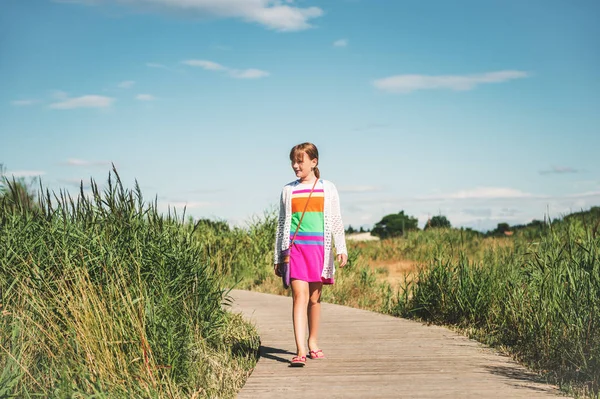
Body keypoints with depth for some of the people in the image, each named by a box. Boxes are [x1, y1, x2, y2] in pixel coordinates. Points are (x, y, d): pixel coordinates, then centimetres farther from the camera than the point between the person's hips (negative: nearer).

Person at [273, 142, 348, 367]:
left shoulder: (327, 189, 7)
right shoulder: (288, 191, 9)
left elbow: (336, 222, 8)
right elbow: (282, 224, 13)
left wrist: (341, 249, -1)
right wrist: (278, 258, 12)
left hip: (319, 247, 1)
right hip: (295, 247, -1)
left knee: (314, 298, 9)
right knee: (300, 296, -13)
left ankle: (313, 342, 27)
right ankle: (300, 351, -19)